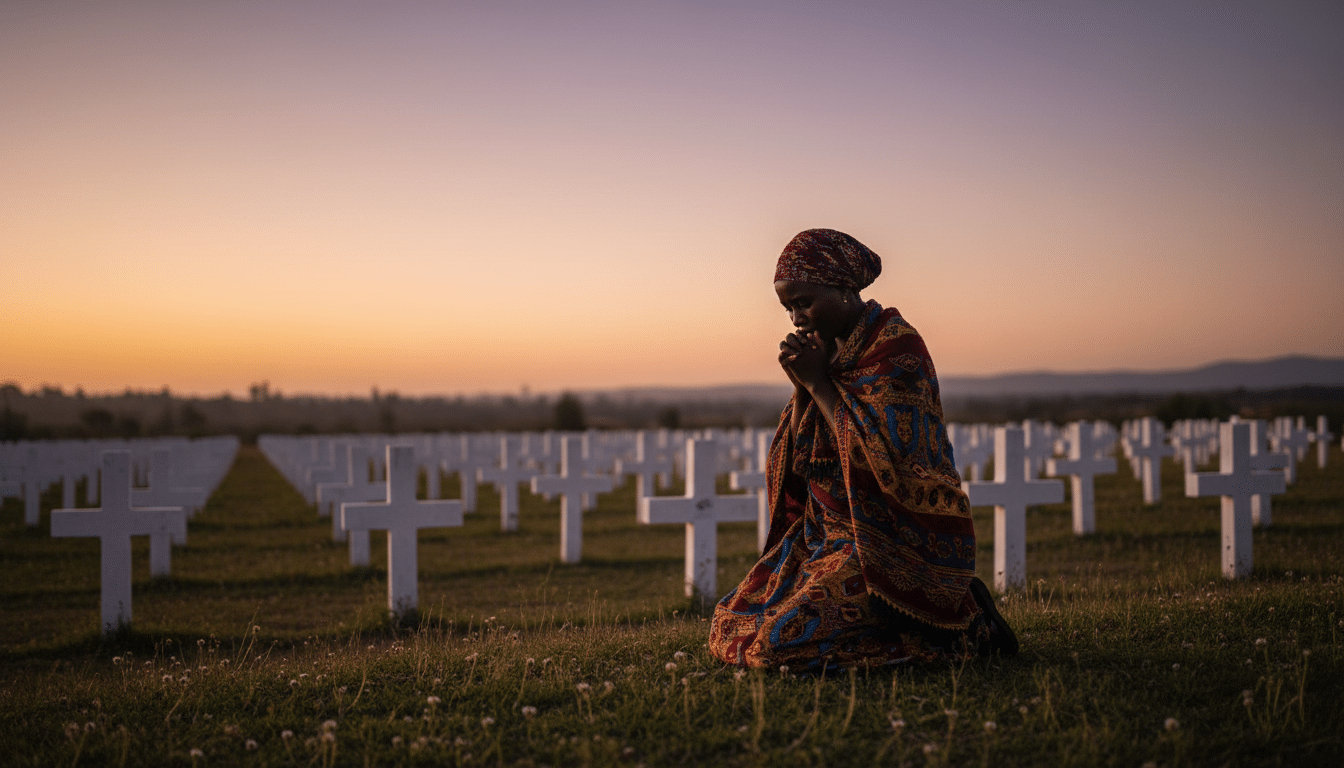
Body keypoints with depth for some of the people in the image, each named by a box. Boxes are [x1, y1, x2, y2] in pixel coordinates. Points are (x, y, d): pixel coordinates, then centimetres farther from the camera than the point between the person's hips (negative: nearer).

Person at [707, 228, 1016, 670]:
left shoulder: (896, 344, -15)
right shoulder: (825, 347, 10)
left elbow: (879, 453, -24)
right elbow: (797, 459, 10)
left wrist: (817, 382, -17)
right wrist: (801, 385, -6)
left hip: (896, 542, -9)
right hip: (829, 531, 9)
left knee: (781, 642, -21)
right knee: (730, 625, 7)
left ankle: (961, 627, -4)